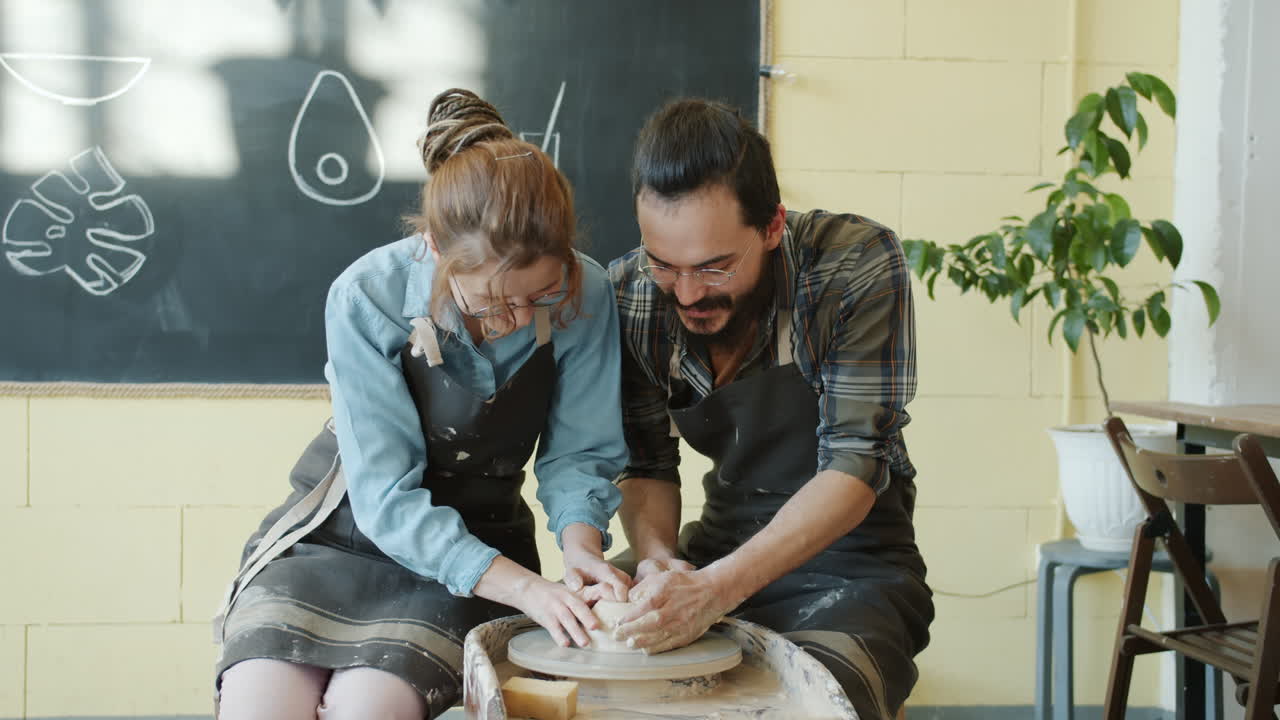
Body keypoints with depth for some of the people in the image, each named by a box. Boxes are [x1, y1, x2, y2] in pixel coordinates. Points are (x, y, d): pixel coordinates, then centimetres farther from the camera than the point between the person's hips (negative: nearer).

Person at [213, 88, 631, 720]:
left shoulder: (584, 296, -17)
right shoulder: (365, 299, -23)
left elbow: (579, 452, -5)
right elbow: (387, 498, -22)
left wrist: (580, 540, -26)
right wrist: (521, 586, -32)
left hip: (476, 540, 1)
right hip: (346, 527, 0)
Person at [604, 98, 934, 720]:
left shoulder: (857, 265, -20)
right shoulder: (631, 293, -7)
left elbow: (856, 466, -22)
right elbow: (646, 466, 1)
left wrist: (717, 587, -33)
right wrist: (656, 558, -21)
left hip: (850, 563, -3)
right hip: (716, 550, 4)